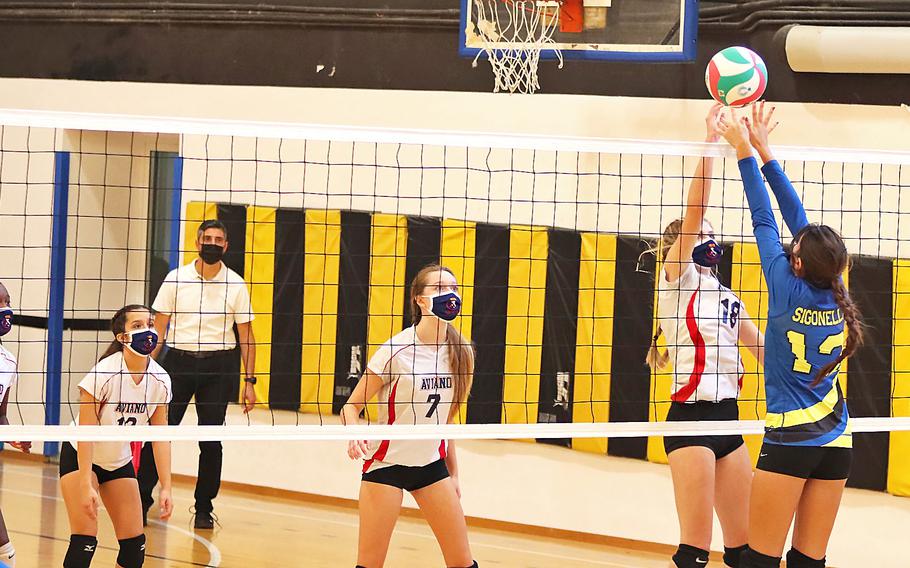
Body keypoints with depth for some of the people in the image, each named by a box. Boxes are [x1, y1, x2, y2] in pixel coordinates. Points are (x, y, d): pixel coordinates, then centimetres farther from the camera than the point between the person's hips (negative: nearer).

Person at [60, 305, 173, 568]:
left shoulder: (160, 380, -12)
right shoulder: (103, 374, -27)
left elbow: (160, 437, -6)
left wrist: (166, 487, -11)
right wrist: (85, 485, -29)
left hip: (120, 462, 5)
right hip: (80, 457, -5)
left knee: (135, 545, -1)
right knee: (84, 542, -17)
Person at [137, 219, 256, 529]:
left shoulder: (235, 284, 2)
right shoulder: (176, 279, 2)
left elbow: (246, 335, 5)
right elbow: (159, 327, 4)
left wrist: (249, 381, -1)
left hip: (218, 366, 0)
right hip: (179, 360, 0)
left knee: (211, 440, 1)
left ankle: (204, 509, 11)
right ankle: (141, 501, 3)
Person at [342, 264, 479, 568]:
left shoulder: (460, 352, 1)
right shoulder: (396, 350, -15)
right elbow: (351, 406, -10)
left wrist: (452, 473, 15)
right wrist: (354, 435, -32)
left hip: (432, 463, 5)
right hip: (387, 462, -5)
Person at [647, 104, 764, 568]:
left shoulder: (726, 297, 18)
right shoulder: (677, 281, -3)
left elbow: (760, 348, 19)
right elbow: (693, 215, -14)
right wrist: (711, 142, -20)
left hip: (727, 419, 7)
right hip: (690, 418, -7)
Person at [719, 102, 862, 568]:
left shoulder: (790, 293, -12)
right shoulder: (836, 294, 1)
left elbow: (764, 222, -5)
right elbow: (797, 218, 8)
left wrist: (745, 152, 3)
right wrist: (764, 150, 13)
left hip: (790, 442, -6)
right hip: (836, 443, 6)